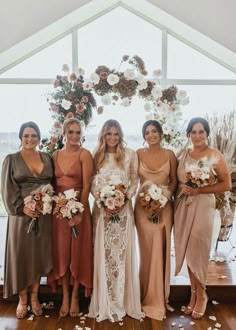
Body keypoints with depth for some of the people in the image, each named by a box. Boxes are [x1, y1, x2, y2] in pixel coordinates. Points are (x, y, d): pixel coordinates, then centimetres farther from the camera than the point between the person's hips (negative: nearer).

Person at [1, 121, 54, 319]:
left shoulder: (47, 158, 9)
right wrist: (22, 207, -15)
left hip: (43, 215, 3)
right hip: (22, 215, -2)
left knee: (39, 254, 10)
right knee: (21, 255, 5)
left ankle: (34, 298, 26)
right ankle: (22, 300, 23)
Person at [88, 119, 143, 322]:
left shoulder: (130, 154, 4)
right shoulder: (97, 156, 7)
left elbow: (135, 181, 3)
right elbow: (92, 184, 4)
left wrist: (124, 201, -12)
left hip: (123, 209, 0)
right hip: (102, 209, 1)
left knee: (123, 252, 2)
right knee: (103, 253, 3)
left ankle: (123, 301, 17)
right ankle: (105, 302, 18)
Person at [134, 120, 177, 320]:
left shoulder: (169, 154, 2)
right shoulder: (139, 153, 1)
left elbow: (174, 181, 5)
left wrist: (165, 198, -10)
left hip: (164, 206, 1)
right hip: (143, 205, 0)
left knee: (161, 250, 7)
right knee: (147, 251, 6)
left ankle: (159, 297, 25)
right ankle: (150, 297, 22)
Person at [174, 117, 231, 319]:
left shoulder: (215, 156, -6)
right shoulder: (182, 154, 8)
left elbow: (226, 185, -7)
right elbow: (174, 180, 15)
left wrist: (199, 190, -15)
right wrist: (182, 187, -6)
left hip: (202, 207, -4)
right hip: (183, 207, 4)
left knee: (198, 252, 3)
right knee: (187, 251, 9)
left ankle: (201, 295, 24)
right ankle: (194, 294, 26)